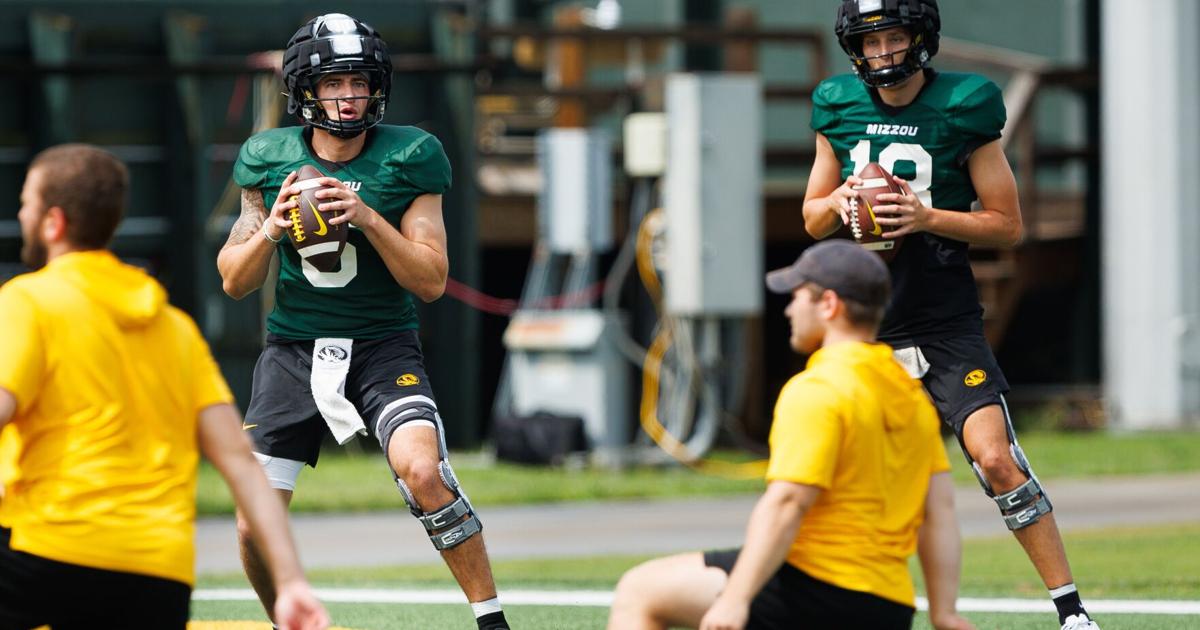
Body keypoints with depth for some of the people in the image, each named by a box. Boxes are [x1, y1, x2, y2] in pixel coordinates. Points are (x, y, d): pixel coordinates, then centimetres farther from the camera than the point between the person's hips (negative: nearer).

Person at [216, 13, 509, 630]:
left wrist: (368, 219, -23)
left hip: (382, 347, -2)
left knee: (422, 472, -28)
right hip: (293, 349, 2)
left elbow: (431, 281, -9)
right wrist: (269, 229, -15)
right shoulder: (269, 159, 0)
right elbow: (234, 282, 5)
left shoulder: (407, 158, -6)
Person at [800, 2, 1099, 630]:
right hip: (866, 322, 4)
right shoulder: (839, 108, 6)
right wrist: (838, 203, -7)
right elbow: (812, 220, 16)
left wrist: (927, 217, -18)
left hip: (947, 323, -4)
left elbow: (1007, 223, -3)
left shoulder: (962, 108, -6)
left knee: (995, 460, -16)